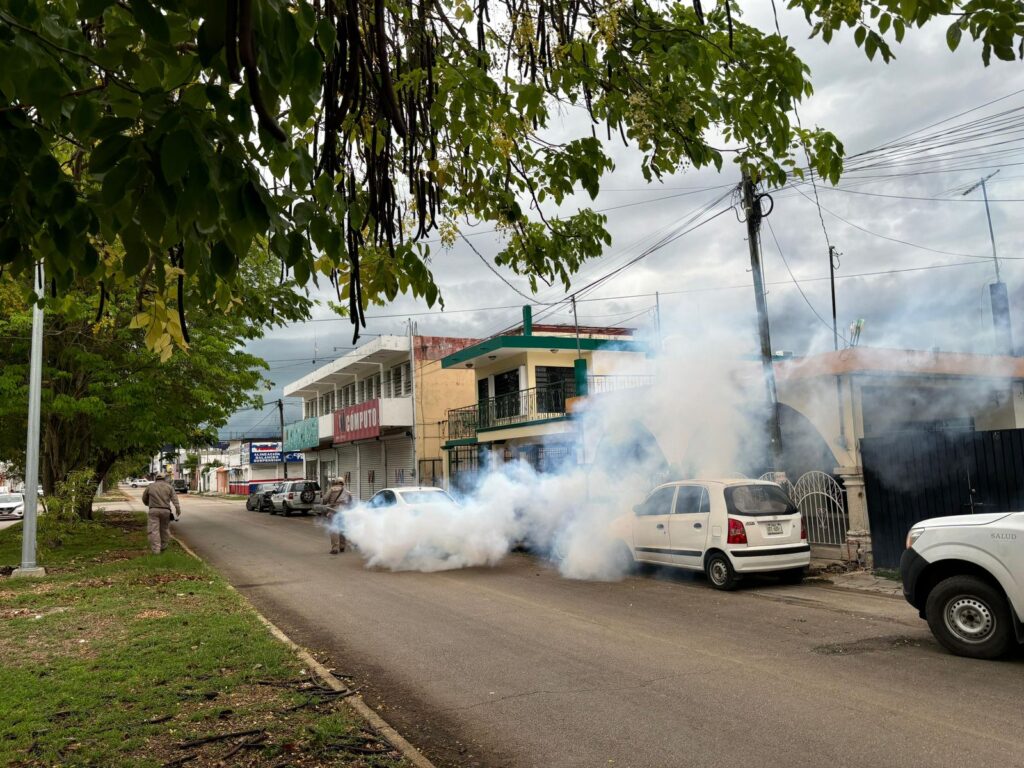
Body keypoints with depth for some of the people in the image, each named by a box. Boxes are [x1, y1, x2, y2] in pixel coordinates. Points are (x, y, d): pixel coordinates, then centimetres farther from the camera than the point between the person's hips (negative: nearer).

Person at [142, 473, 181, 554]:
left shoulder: (150, 486, 9)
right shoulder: (169, 487, 7)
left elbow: (144, 498, 18)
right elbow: (175, 499, -3)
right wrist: (178, 511, -8)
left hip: (154, 510, -1)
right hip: (165, 510, 1)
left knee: (154, 530, -2)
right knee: (165, 528, 16)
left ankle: (156, 549, -8)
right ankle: (163, 546, 25)